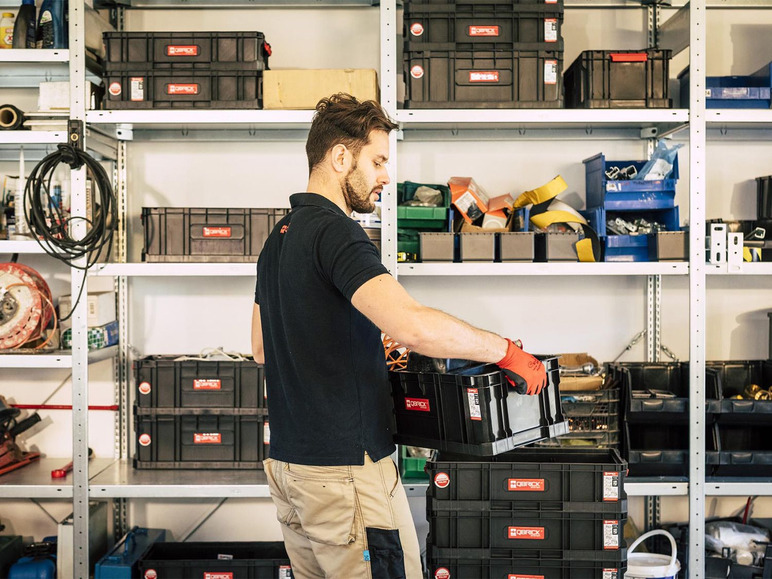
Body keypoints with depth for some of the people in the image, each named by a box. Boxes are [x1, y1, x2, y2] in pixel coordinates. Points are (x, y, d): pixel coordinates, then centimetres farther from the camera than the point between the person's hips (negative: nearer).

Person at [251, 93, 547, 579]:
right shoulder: (334, 231, -17)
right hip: (344, 467, -10)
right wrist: (508, 352, -19)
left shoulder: (279, 238, 13)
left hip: (288, 460, 10)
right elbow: (412, 325, -31)